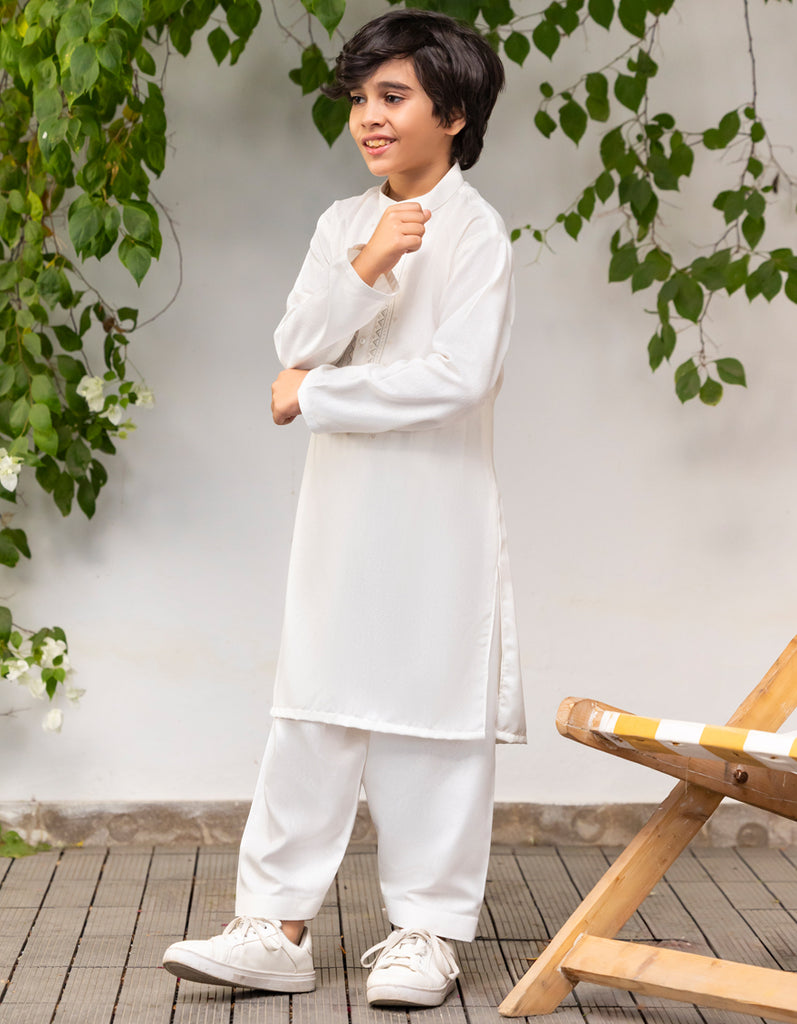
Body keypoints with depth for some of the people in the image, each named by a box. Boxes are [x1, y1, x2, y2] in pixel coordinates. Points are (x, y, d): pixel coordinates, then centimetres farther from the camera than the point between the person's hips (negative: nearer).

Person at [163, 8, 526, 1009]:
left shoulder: (474, 230, -6)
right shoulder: (343, 223, 12)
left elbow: (458, 374, -18)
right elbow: (298, 348, 1)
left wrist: (316, 395, -11)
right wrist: (363, 270, -16)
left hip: (437, 511, -5)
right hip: (343, 504, 5)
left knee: (432, 711, 2)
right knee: (314, 709, 5)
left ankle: (427, 928, 12)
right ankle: (275, 925, 10)